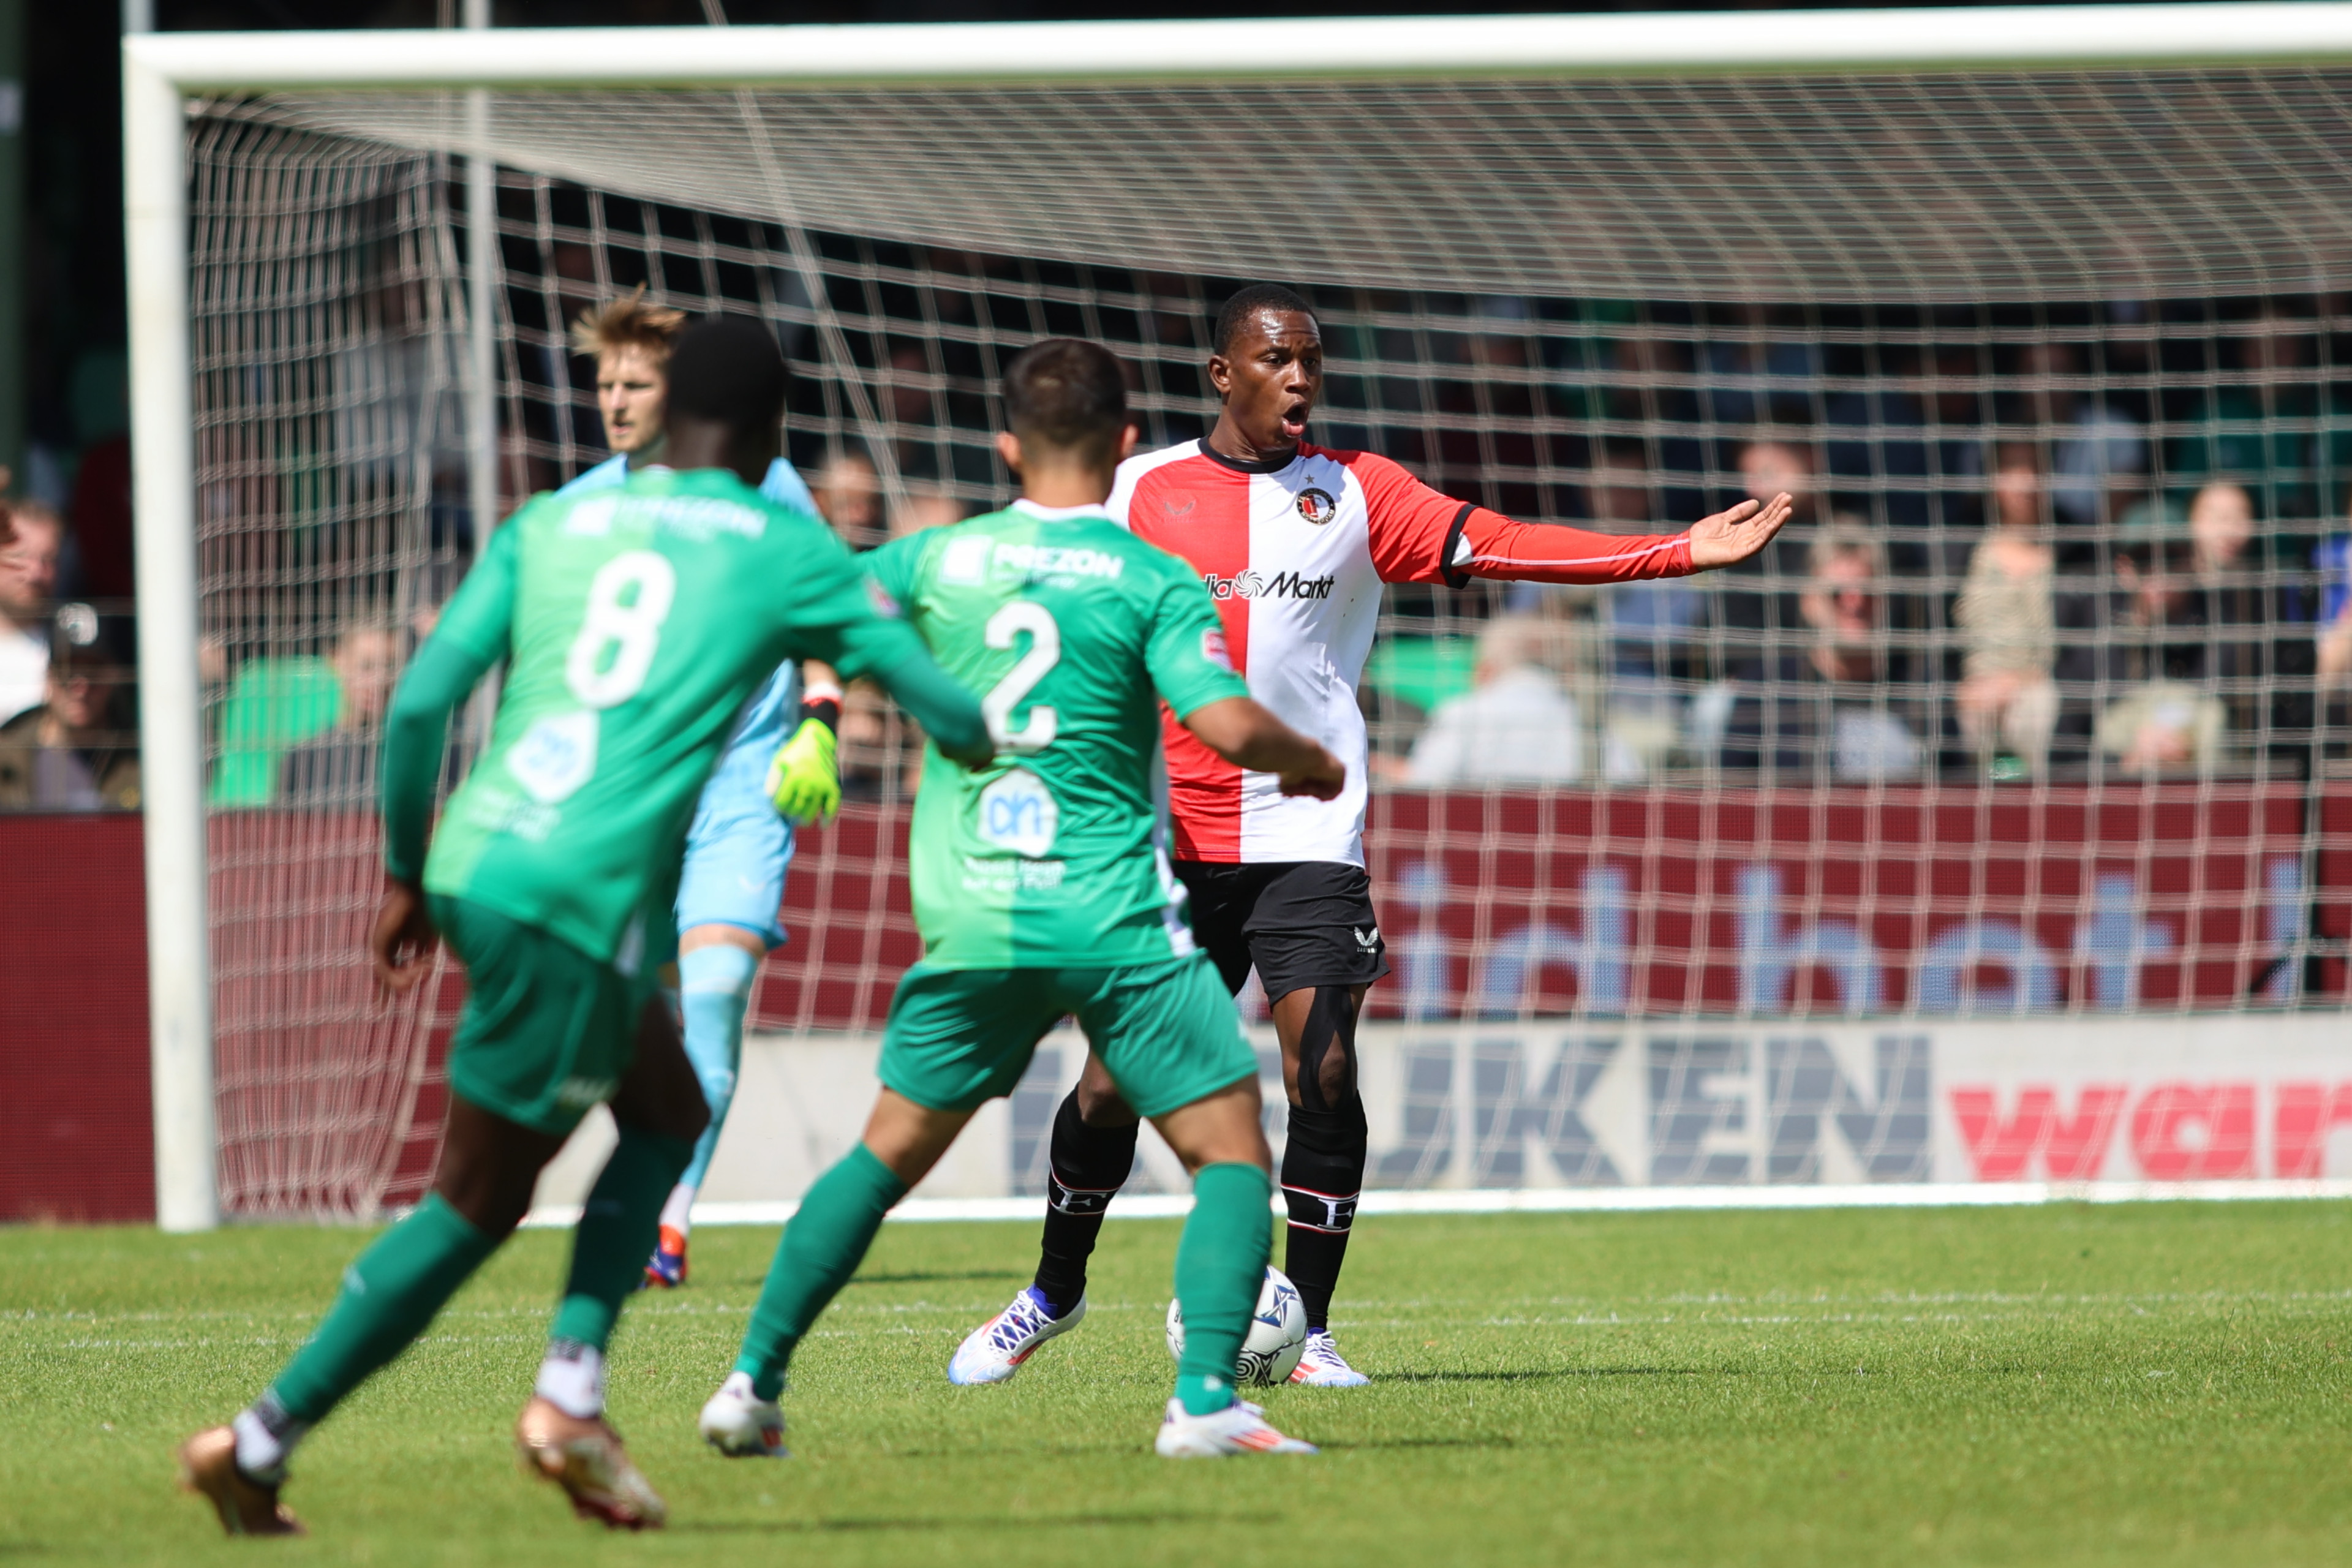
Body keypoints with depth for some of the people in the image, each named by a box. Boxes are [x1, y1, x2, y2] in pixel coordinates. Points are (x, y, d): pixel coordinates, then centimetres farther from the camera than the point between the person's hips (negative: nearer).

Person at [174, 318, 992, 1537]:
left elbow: (421, 702, 7)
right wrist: (981, 741, 38)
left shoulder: (552, 524, 16)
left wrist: (406, 876, 17)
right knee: (476, 1204, 4)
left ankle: (571, 1397, 10)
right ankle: (259, 1446, 3)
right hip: (581, 894, -6)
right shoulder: (784, 552, 7)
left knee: (667, 1115, 22)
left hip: (472, 864, 6)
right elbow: (953, 720, 14)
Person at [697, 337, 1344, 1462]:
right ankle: (1204, 1401, -12)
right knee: (1230, 1152, 4)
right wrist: (1314, 765, 3)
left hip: (968, 915, 4)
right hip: (1115, 918, -4)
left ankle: (753, 1380, 13)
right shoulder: (1153, 583, -6)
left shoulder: (940, 558, 6)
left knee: (889, 1152, 17)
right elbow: (1228, 724, -17)